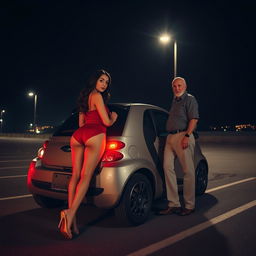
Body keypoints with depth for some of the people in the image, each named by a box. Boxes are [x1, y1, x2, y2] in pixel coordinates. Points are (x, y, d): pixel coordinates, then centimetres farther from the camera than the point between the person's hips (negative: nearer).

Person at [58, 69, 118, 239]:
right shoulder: (97, 96, 4)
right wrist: (113, 118, 22)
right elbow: (106, 122, 0)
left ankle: (72, 221, -3)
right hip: (95, 134, -7)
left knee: (76, 175, 1)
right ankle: (71, 213, -25)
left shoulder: (85, 97, 30)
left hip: (78, 135, 7)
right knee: (86, 176, -11)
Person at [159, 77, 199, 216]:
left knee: (188, 171, -2)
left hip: (183, 136, -8)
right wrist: (170, 136, 17)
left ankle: (189, 205, 7)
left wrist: (187, 136, -20)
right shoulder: (174, 101, 25)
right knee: (168, 167, -1)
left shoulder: (189, 99, 2)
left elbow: (194, 119, -10)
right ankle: (173, 204, 6)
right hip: (170, 137, 8)